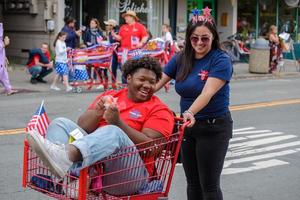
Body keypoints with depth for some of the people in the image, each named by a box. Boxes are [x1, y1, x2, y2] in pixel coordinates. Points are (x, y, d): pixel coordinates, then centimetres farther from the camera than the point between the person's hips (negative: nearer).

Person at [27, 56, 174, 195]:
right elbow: (82, 127, 12)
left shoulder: (159, 110, 10)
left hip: (130, 171, -4)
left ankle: (67, 155, -60)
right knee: (61, 123, -8)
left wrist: (118, 122, -18)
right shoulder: (110, 96, 21)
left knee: (113, 132, -30)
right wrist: (97, 112, -9)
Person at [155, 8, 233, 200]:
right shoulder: (180, 58, 2)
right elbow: (158, 81, -4)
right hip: (187, 127, 6)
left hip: (214, 127, -6)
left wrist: (190, 113, -44)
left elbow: (207, 93, -28)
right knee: (193, 182, 16)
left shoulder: (221, 60, -15)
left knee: (209, 184, 0)